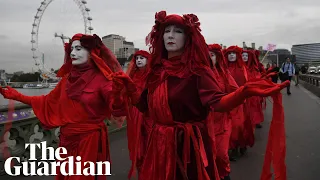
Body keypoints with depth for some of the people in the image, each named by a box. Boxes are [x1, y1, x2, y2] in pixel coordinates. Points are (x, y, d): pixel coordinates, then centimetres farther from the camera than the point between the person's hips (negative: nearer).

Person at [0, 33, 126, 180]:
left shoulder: (102, 79, -14)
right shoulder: (68, 78, 2)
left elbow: (117, 109, -28)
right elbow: (49, 101, 15)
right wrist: (17, 96, 13)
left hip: (90, 140, -5)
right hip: (67, 139, 6)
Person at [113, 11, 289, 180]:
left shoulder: (198, 70, -10)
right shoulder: (157, 70, 5)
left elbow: (217, 102, -25)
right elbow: (145, 106, 9)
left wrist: (245, 91, -42)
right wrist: (129, 86, 5)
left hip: (189, 143, -5)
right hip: (160, 143, 5)